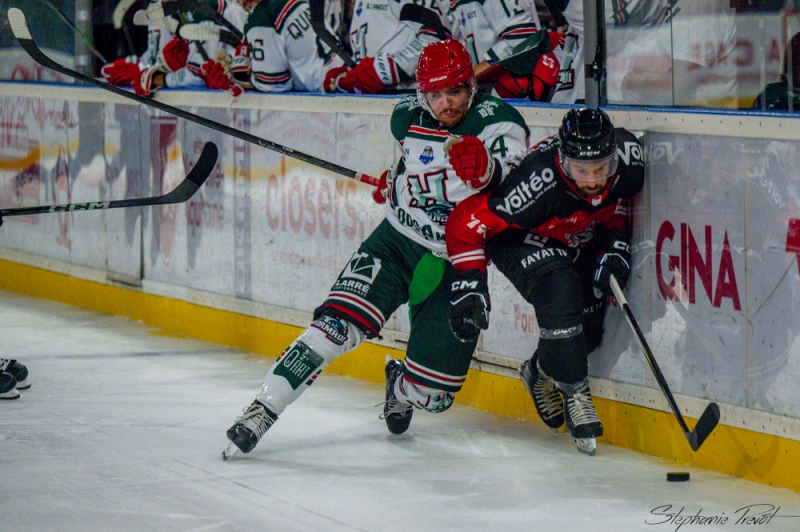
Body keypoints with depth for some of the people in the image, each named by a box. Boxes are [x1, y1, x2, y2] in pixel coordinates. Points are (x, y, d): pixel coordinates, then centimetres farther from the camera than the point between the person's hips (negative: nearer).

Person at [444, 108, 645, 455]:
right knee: (561, 290, -31)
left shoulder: (629, 155, -27)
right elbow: (466, 221, -32)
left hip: (581, 239, 6)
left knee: (590, 326, -2)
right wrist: (470, 285, -34)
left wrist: (616, 245, -10)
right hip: (519, 239, -6)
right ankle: (573, 393, -16)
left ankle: (540, 373, 30)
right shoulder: (539, 182, -41)